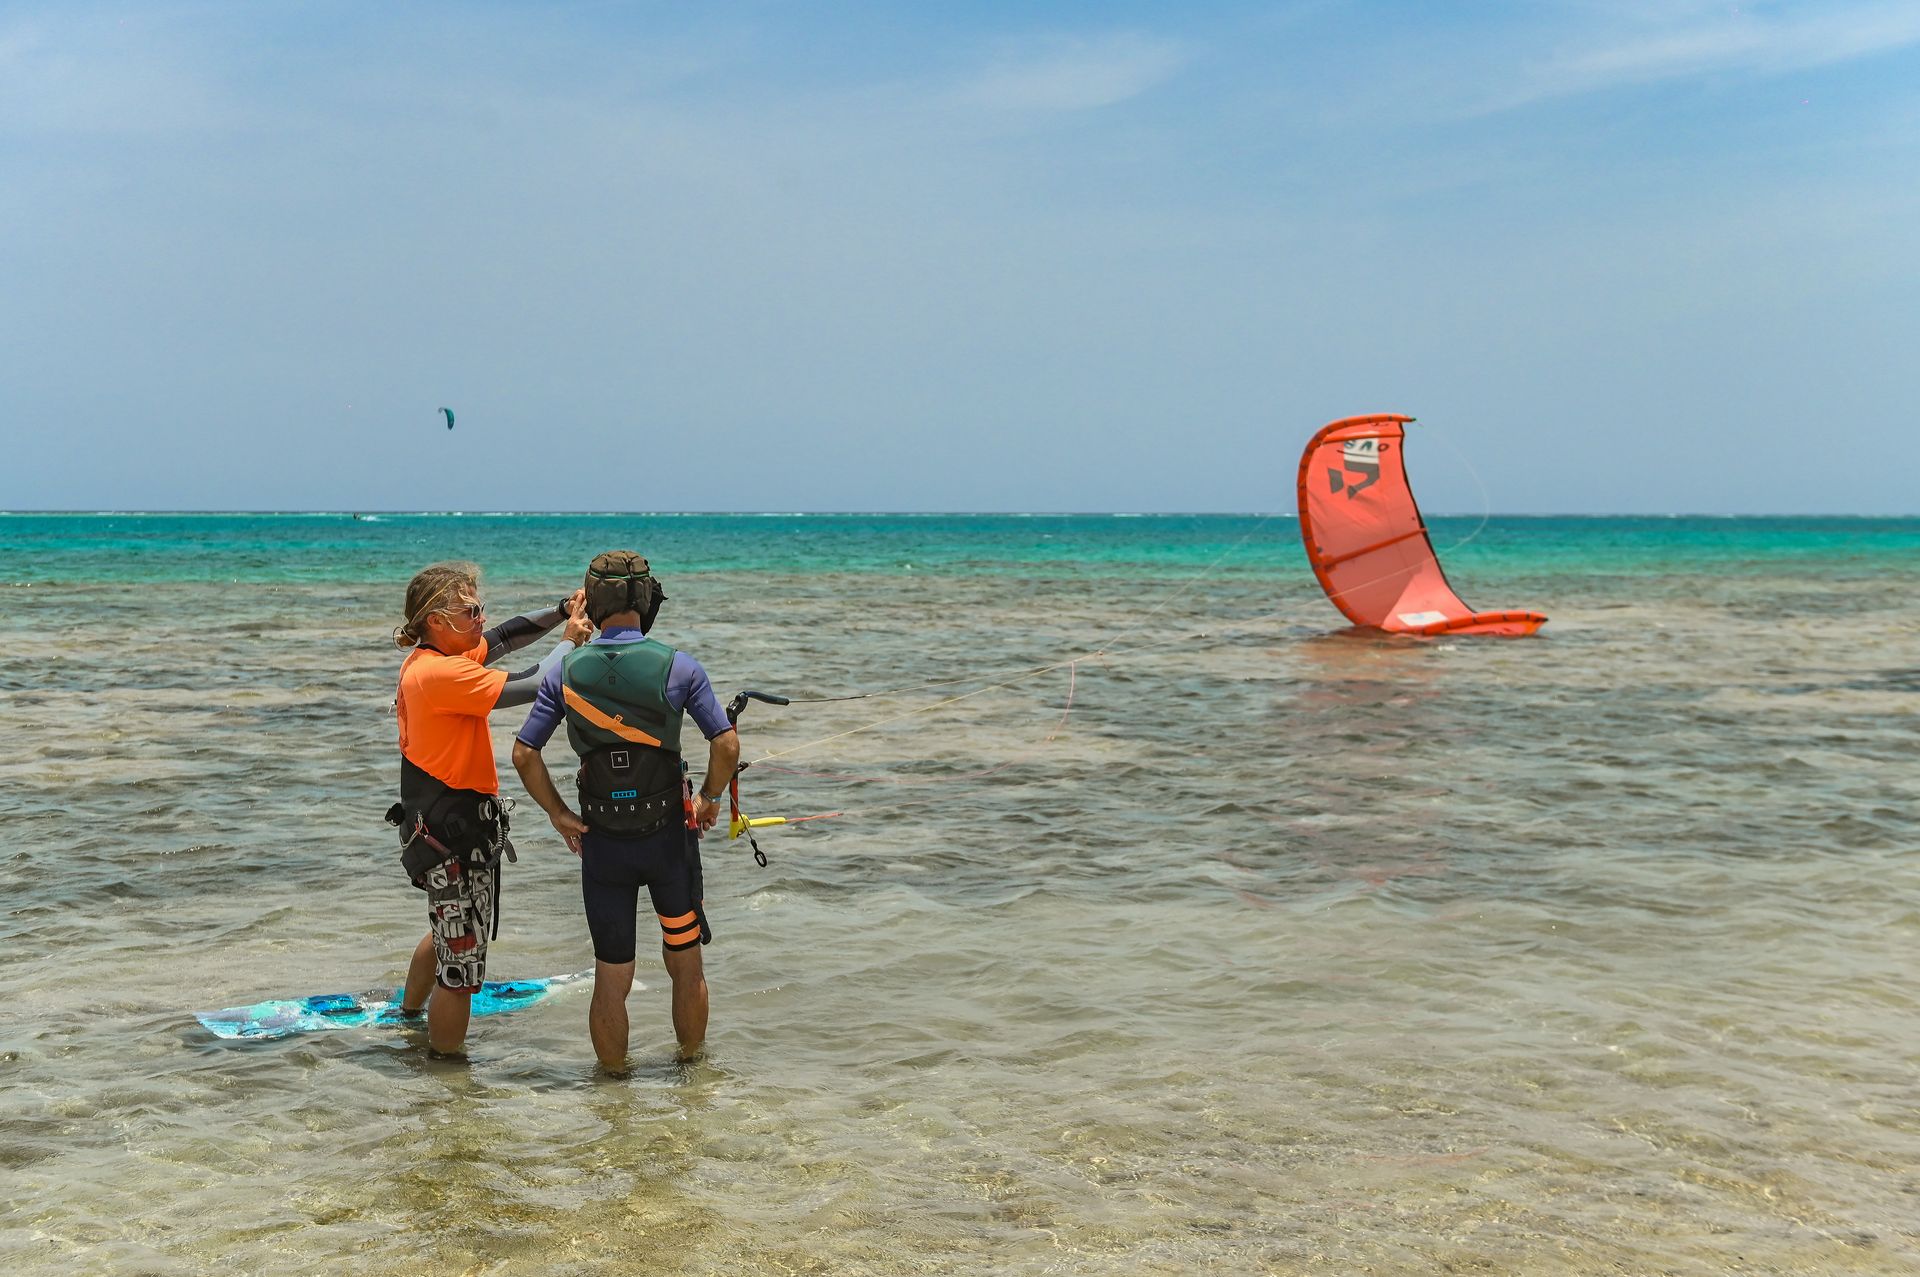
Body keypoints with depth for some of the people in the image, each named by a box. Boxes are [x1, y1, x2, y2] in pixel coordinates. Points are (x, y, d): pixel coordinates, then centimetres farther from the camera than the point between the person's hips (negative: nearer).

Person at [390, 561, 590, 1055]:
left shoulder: (427, 659, 6)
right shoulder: (442, 673, -23)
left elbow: (506, 637, 14)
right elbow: (533, 687, -24)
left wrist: (562, 610, 1)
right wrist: (569, 641, -8)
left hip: (436, 824, 11)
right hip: (453, 834, -11)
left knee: (449, 931, 33)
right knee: (462, 962, -2)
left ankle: (409, 1011, 52)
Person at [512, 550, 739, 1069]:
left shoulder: (565, 673, -4)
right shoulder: (679, 667, -9)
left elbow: (523, 754, -5)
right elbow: (727, 746, -12)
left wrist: (559, 815, 5)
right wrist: (710, 798, 5)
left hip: (602, 844, 1)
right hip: (669, 835, -1)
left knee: (611, 978, 10)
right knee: (686, 967, 17)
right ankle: (692, 1066, 31)